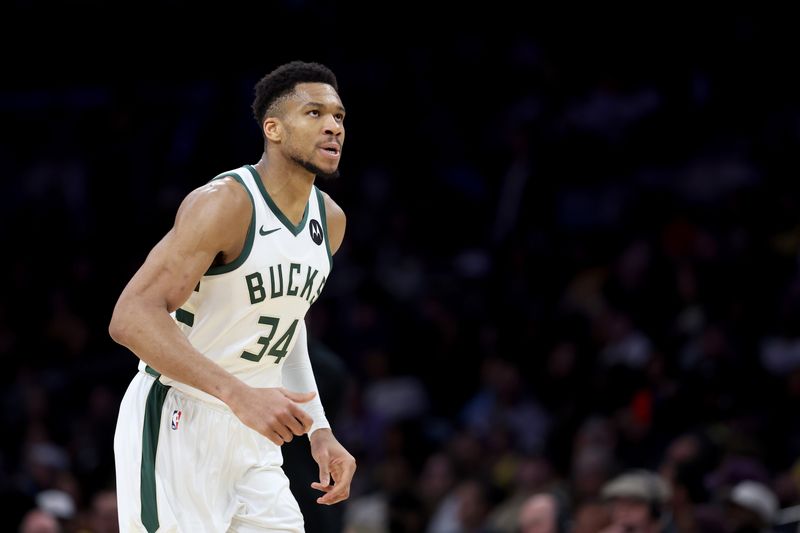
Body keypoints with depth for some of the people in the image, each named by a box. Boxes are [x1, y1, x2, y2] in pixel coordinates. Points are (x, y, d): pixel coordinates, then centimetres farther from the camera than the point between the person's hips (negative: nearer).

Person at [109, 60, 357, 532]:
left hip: (250, 432, 8)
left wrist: (319, 431, 14)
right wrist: (238, 394, -36)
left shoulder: (330, 221, 8)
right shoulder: (225, 204, -19)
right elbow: (132, 317, -27)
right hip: (177, 426, -8)